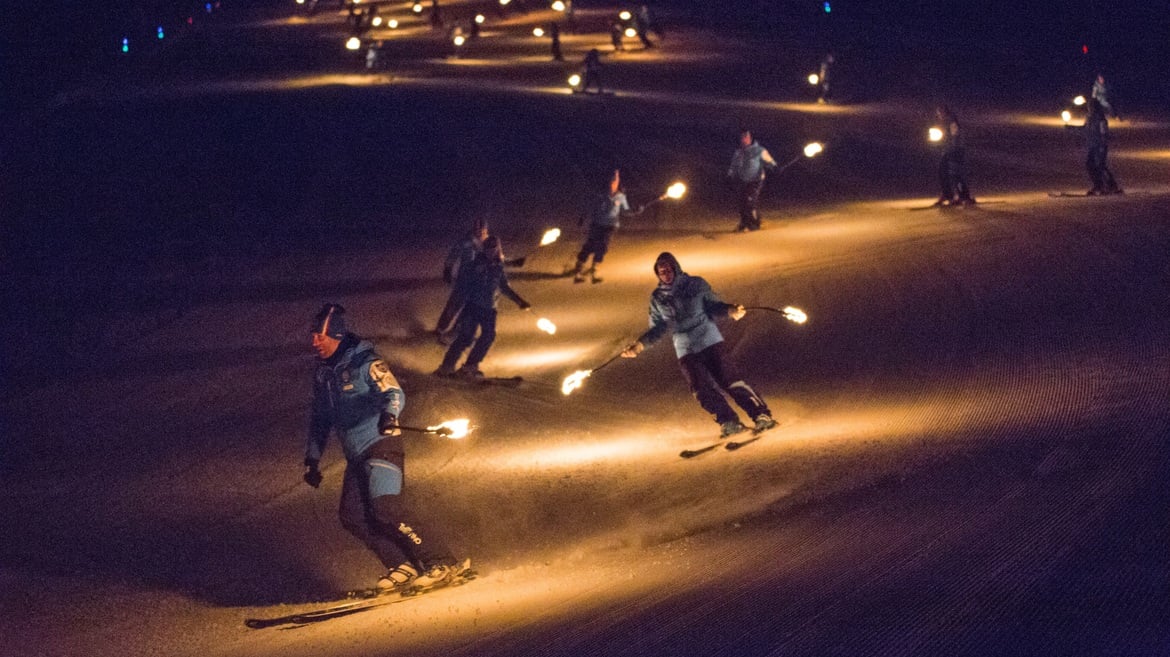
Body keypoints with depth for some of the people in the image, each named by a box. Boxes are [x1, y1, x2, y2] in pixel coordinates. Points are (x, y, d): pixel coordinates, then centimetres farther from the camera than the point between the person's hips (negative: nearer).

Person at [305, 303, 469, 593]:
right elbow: (320, 418, 24)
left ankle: (441, 563, -17)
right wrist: (312, 459, 22)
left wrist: (389, 414, -44)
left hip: (382, 446, -8)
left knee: (387, 509, -21)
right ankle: (403, 568, 0)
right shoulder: (323, 372, 14)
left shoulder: (364, 362, -10)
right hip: (356, 456, 8)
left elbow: (394, 393, -23)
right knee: (353, 517, -3)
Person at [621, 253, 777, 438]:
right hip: (685, 350, 3)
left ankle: (761, 414, -12)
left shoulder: (695, 284, 0)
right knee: (702, 389, -12)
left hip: (709, 341, -3)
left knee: (725, 377, -17)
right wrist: (639, 344, 2)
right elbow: (658, 328, 14)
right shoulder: (657, 298, 8)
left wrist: (730, 310, -20)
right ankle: (729, 422, -3)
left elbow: (714, 306, 1)